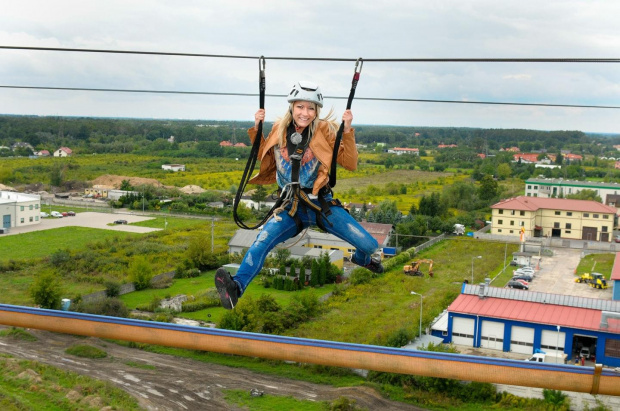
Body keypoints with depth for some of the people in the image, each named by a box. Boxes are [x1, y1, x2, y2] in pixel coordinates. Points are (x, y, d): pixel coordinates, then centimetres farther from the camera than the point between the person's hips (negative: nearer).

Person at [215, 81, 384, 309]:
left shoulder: (325, 131, -3)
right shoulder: (279, 130, 3)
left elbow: (350, 164, -7)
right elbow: (263, 157, 21)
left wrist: (347, 130, -16)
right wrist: (256, 128, 7)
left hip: (322, 205, -1)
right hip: (291, 208, 1)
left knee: (369, 246, -9)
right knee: (261, 243, -27)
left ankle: (361, 259, 29)